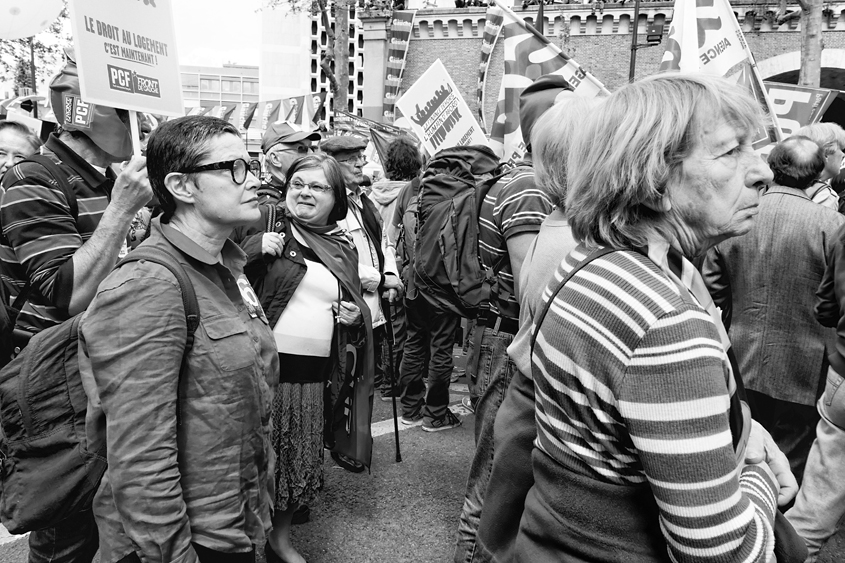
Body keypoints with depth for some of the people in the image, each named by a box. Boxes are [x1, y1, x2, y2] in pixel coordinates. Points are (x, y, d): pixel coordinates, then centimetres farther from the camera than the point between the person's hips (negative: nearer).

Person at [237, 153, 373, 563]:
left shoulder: (343, 249, 12)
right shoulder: (265, 223, -2)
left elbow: (357, 306, 22)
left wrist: (356, 315, 1)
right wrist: (255, 248, -19)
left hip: (314, 374, 5)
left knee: (299, 461, 16)